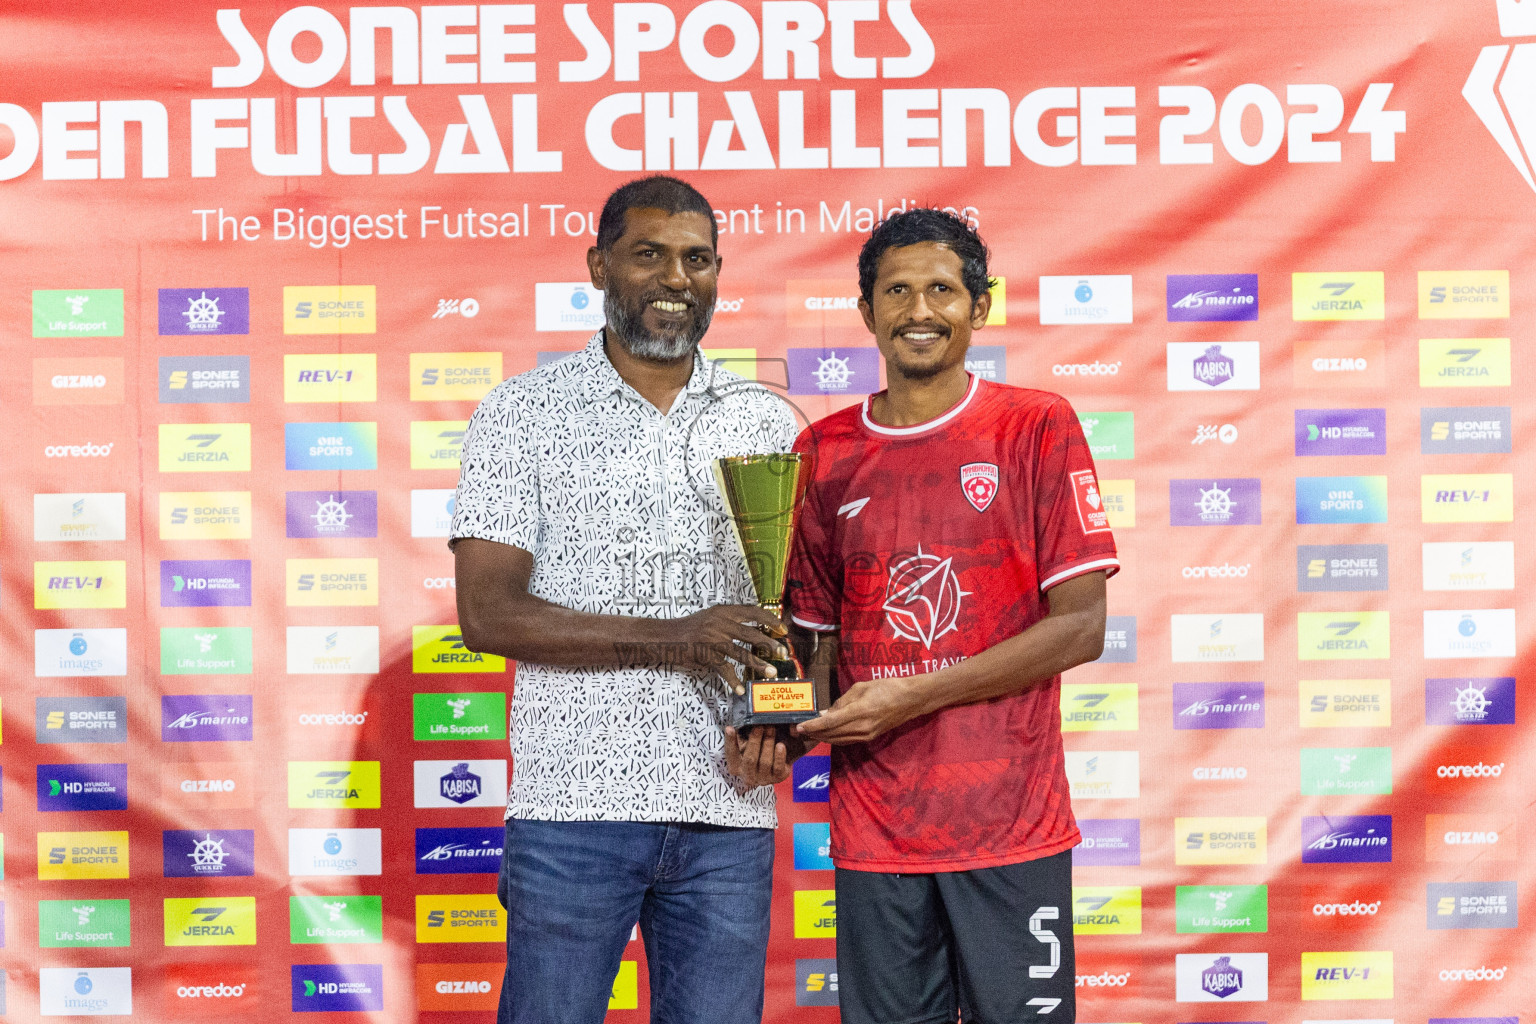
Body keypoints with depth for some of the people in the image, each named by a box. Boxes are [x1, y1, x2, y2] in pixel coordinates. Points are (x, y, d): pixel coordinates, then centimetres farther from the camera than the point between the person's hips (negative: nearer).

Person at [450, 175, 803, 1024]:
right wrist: (670, 640, -15)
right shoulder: (525, 413, 2)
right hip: (574, 804, -3)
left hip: (728, 811, 3)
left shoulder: (765, 421, 12)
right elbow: (487, 613, -6)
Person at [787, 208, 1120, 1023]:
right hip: (874, 830, 2)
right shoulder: (823, 455, 8)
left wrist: (913, 696, -13)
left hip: (1012, 825, -2)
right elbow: (818, 639, 13)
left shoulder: (1036, 428, -1)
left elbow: (1081, 625, -7)